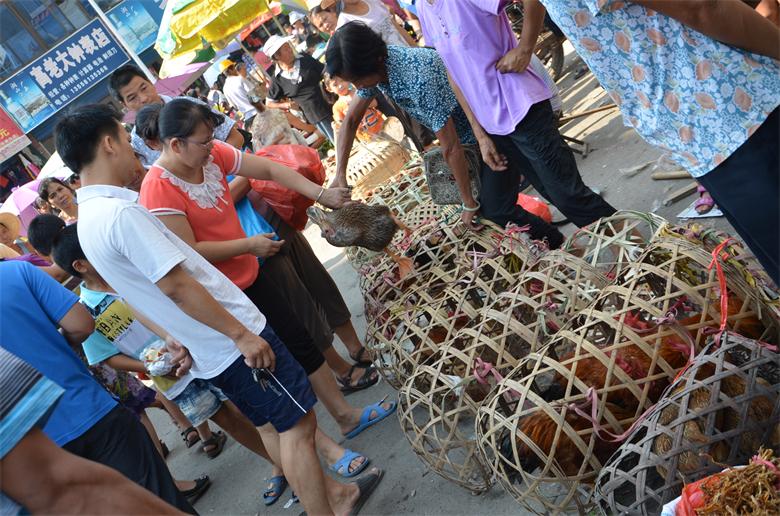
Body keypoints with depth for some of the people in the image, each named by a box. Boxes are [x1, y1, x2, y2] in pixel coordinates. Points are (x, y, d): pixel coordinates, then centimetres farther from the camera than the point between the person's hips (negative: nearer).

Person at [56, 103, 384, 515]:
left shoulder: (87, 218, 10)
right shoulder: (120, 212, -21)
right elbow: (176, 286, -24)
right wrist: (241, 334, -18)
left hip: (206, 352, 10)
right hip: (231, 343, -10)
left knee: (272, 424, 19)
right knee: (297, 423, 2)